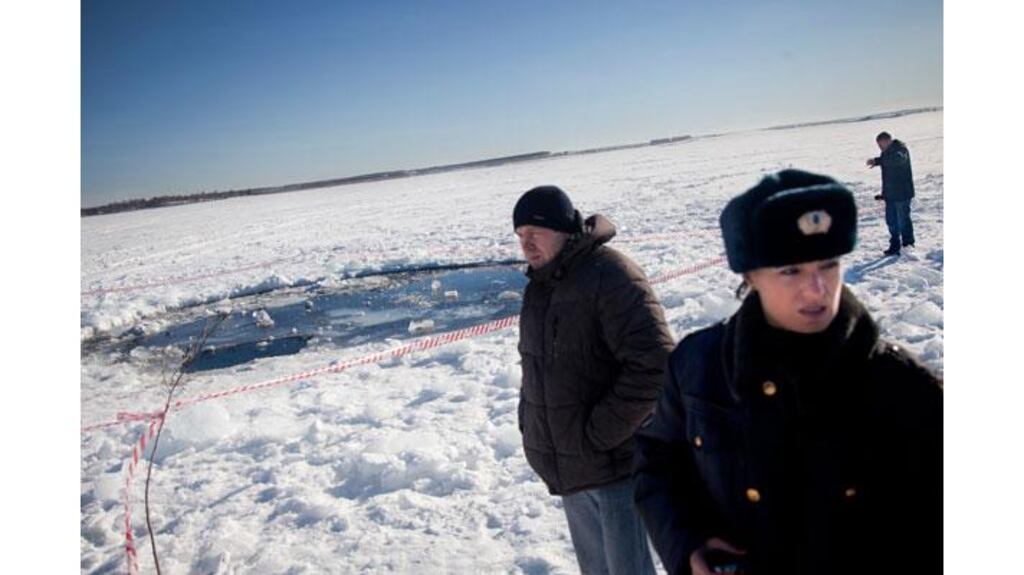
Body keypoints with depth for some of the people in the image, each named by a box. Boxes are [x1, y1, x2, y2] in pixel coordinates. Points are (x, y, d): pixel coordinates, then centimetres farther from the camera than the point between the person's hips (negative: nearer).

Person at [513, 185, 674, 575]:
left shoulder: (610, 275, -18)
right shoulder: (539, 287, 9)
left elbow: (654, 365, -25)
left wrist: (598, 435, -20)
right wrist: (530, 424, 8)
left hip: (614, 464, -8)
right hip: (567, 466, 8)